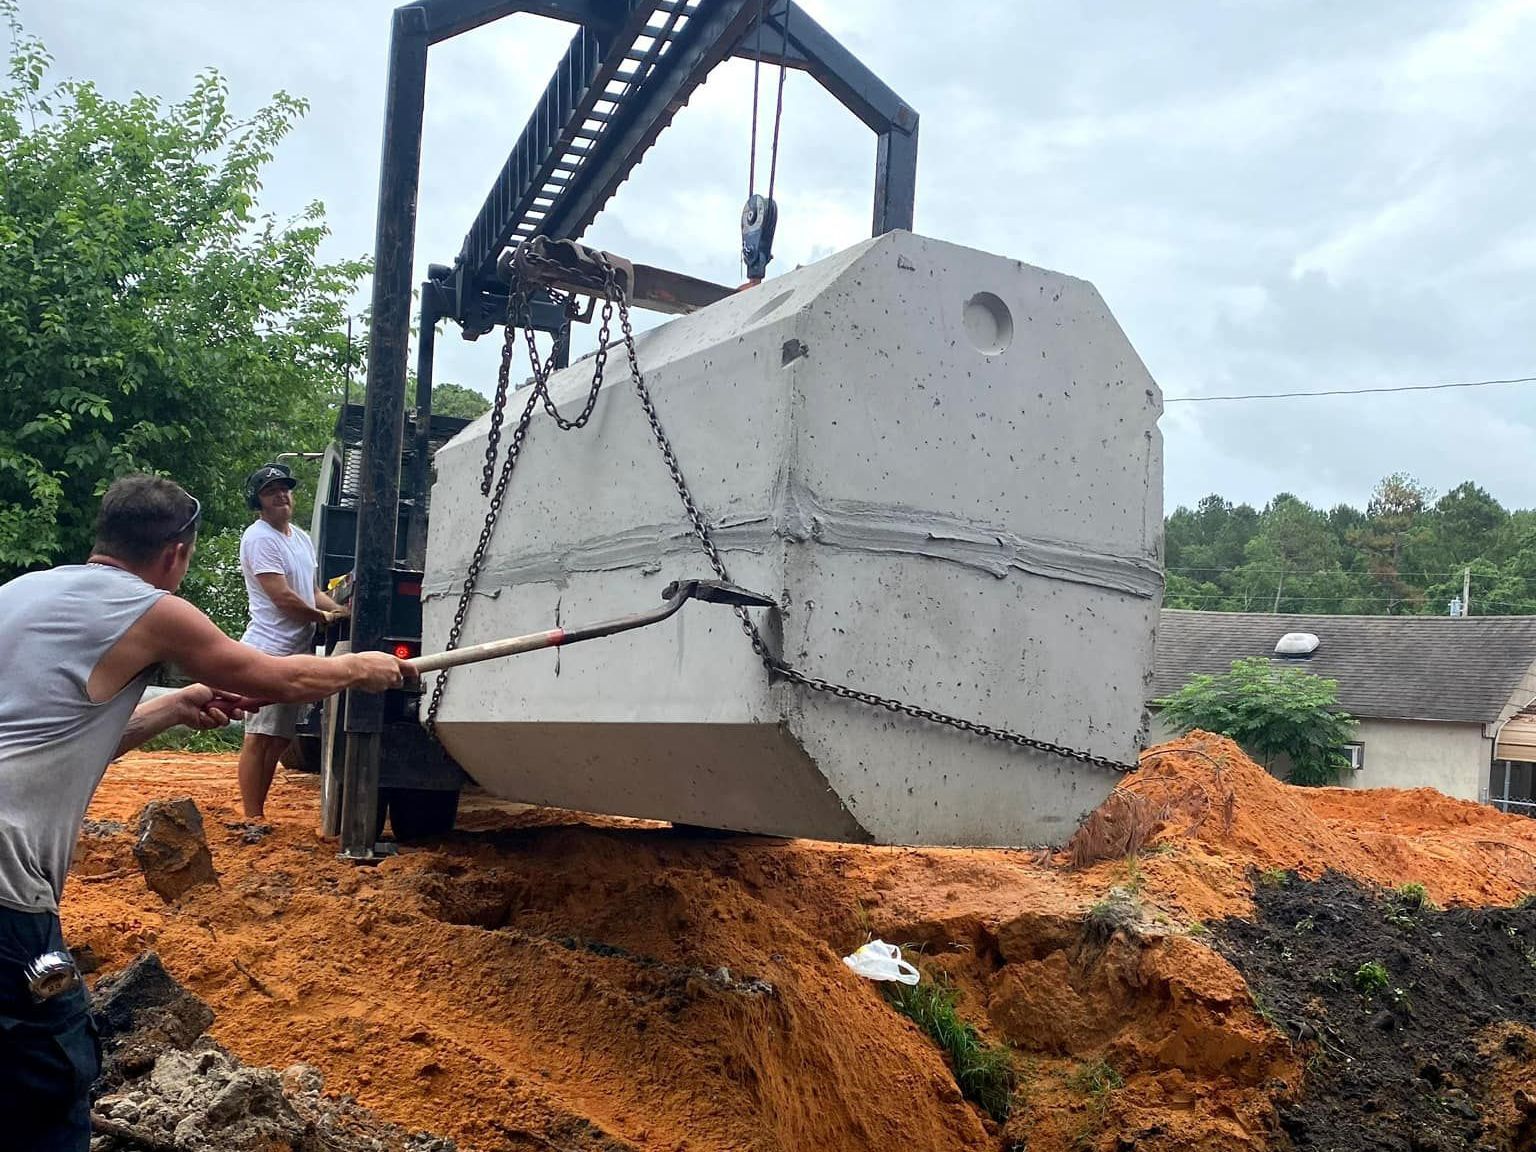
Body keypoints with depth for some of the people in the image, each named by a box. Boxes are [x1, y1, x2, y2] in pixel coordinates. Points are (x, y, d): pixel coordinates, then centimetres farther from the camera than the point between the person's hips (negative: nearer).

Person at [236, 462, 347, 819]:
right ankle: (252, 819, -5)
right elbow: (283, 597, -17)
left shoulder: (301, 537, 18)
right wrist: (324, 617, -6)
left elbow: (313, 592, 21)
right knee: (259, 737, -7)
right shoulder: (259, 538, -10)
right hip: (269, 652, -9)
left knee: (281, 737, 12)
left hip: (297, 653, 9)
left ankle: (258, 814, 18)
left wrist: (344, 611, 3)